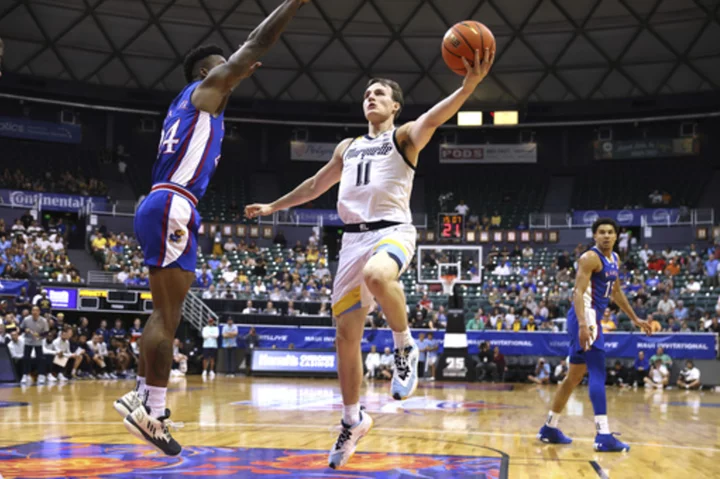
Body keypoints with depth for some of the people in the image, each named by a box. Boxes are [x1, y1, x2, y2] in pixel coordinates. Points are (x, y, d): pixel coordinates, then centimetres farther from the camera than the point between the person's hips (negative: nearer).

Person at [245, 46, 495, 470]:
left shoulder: (405, 136, 5)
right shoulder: (348, 147, 24)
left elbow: (433, 118, -16)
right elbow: (316, 185, 35)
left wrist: (470, 83, -34)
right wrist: (274, 206, 38)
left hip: (393, 231, -6)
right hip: (354, 238, 6)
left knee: (378, 276, -42)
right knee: (347, 333, 3)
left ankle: (406, 346, -15)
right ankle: (353, 420, 18)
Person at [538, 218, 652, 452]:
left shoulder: (615, 260, 15)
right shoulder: (590, 258, -13)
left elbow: (616, 291, 28)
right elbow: (578, 292, -22)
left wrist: (635, 318, 33)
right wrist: (583, 324, -34)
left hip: (593, 318, 10)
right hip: (585, 317, -10)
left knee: (575, 376, 14)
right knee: (598, 373, -14)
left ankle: (550, 428, 23)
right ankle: (603, 435, -16)